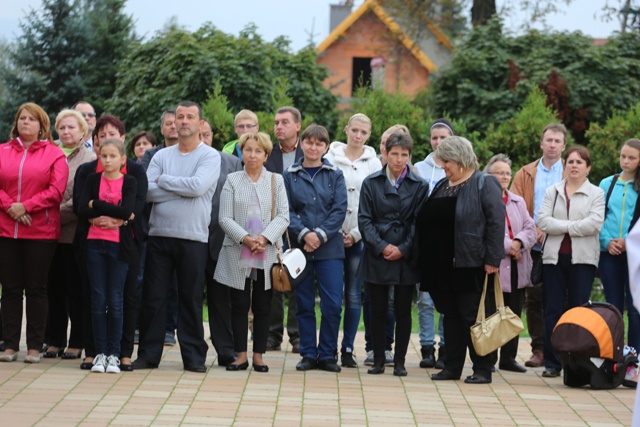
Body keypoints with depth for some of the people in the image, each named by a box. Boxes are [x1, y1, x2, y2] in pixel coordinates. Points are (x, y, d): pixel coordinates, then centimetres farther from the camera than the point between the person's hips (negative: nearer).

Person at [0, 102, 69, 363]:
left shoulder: (54, 154, 1)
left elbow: (56, 190, -8)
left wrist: (26, 206, -14)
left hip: (41, 232, -2)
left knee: (36, 288, 3)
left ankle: (35, 346, 8)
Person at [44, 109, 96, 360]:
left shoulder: (90, 159, -2)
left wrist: (58, 214, -14)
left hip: (74, 233, -5)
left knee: (75, 290, 1)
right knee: (54, 288, 7)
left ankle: (76, 343, 7)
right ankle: (56, 341, 14)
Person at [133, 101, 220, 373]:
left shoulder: (210, 156, 0)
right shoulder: (161, 156, 10)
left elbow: (198, 186, -18)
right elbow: (147, 190, -4)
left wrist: (163, 180, -6)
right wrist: (183, 190, -12)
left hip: (193, 238, -3)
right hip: (159, 235, 3)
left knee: (191, 299, 3)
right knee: (153, 297, 4)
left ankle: (193, 356, 10)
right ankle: (148, 353, 11)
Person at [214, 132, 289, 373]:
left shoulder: (276, 181, 9)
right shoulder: (232, 181, 7)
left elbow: (283, 216, 1)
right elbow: (225, 219, -1)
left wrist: (264, 238, -14)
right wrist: (245, 239, -15)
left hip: (268, 253, 1)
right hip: (237, 253, 0)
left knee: (263, 306, 3)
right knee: (239, 305, 1)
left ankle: (259, 355, 9)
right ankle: (241, 355, 6)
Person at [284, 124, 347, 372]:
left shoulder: (335, 175, 7)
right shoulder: (290, 176, 6)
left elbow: (340, 210, -2)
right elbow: (286, 211, 0)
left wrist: (320, 235, -13)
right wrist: (304, 234, -15)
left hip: (330, 248, 0)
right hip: (300, 248, 0)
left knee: (332, 304, -5)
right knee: (304, 304, 4)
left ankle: (327, 354, 6)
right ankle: (308, 354, 12)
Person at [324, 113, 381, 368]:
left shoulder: (374, 163, 6)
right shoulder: (331, 158, 5)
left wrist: (356, 233, -6)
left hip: (360, 238, 1)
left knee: (354, 295, 1)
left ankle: (348, 349, 6)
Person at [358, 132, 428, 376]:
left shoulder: (419, 186, 5)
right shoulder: (371, 183, 5)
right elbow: (364, 220, 0)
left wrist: (403, 249, -11)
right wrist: (381, 246, -12)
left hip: (405, 257, 0)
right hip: (377, 256, 0)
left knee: (403, 310, 3)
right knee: (378, 309, 3)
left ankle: (400, 361, 10)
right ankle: (378, 360, 11)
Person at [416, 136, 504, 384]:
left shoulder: (484, 184, -5)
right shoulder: (441, 186, 17)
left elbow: (496, 223, -12)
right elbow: (425, 221, 21)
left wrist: (492, 259, -18)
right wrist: (427, 262, 15)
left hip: (470, 265, -7)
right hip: (442, 266, 7)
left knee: (473, 317, -3)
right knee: (450, 316, 10)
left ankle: (482, 370, 2)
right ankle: (452, 367, 16)